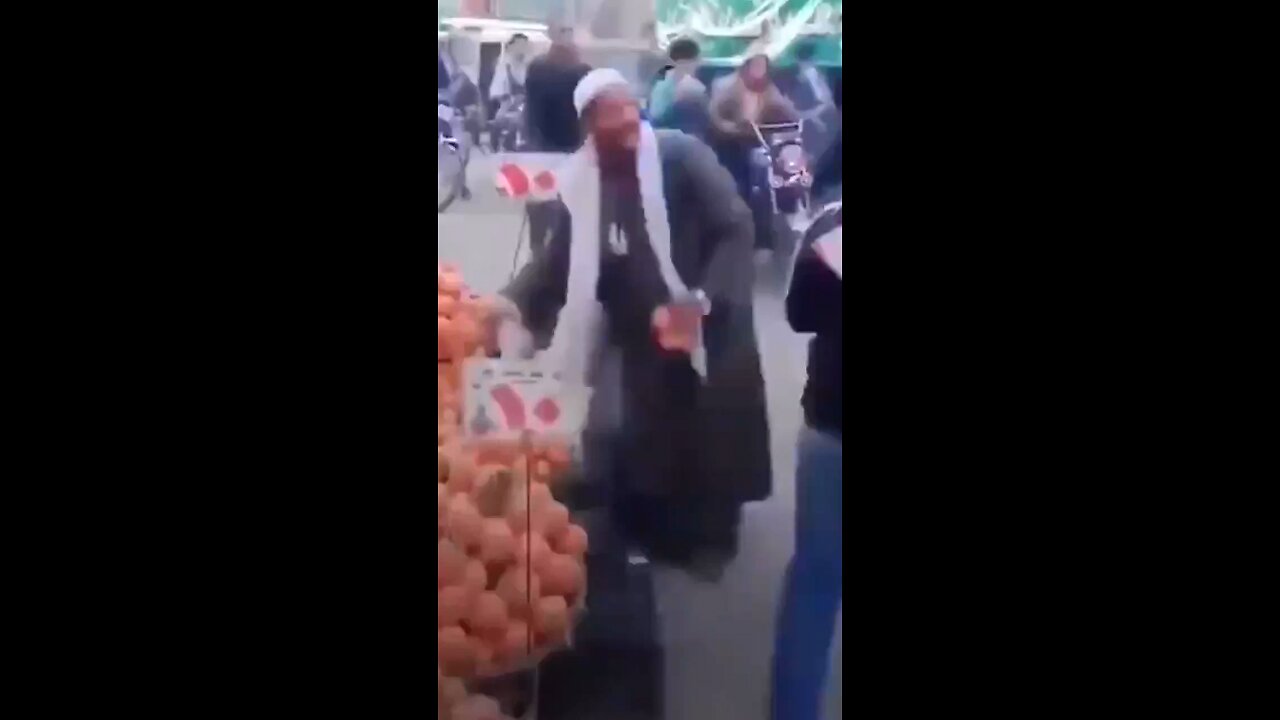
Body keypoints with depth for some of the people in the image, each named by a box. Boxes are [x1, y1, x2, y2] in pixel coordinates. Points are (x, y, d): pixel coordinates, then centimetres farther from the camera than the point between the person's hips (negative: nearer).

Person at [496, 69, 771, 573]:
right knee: (629, 452, 7)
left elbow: (737, 227, -19)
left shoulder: (681, 155, -16)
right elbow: (561, 258, 3)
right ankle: (647, 535, 32)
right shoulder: (580, 181, -3)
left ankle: (708, 535, 34)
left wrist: (703, 300, -29)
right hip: (634, 340, 3)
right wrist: (515, 302, -11)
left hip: (704, 330, -3)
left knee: (707, 439, 10)